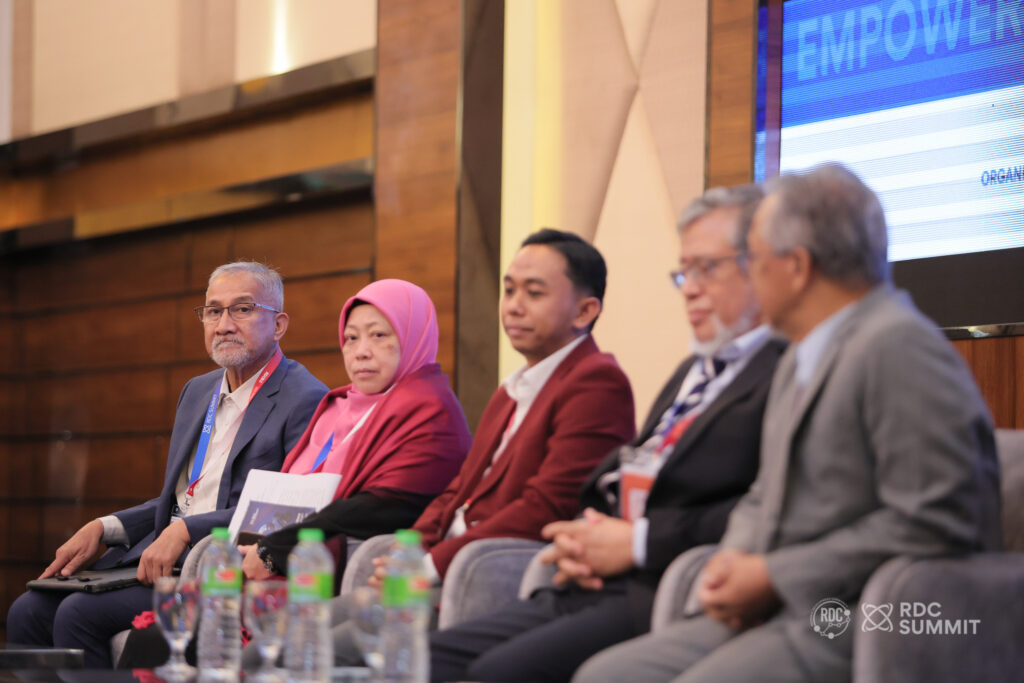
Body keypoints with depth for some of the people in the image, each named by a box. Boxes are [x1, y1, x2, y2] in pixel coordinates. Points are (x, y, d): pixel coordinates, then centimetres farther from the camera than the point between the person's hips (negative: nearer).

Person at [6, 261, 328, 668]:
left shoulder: (306, 401, -8)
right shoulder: (197, 391, 20)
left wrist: (185, 532, -21)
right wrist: (101, 529, 8)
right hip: (155, 557, 8)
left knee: (81, 612, -23)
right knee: (29, 611, -8)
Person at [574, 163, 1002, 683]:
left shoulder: (898, 347, -13)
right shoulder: (801, 357, 20)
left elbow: (934, 522, -20)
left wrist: (772, 577, -17)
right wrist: (734, 561, 0)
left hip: (860, 621, -9)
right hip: (781, 610, 9)